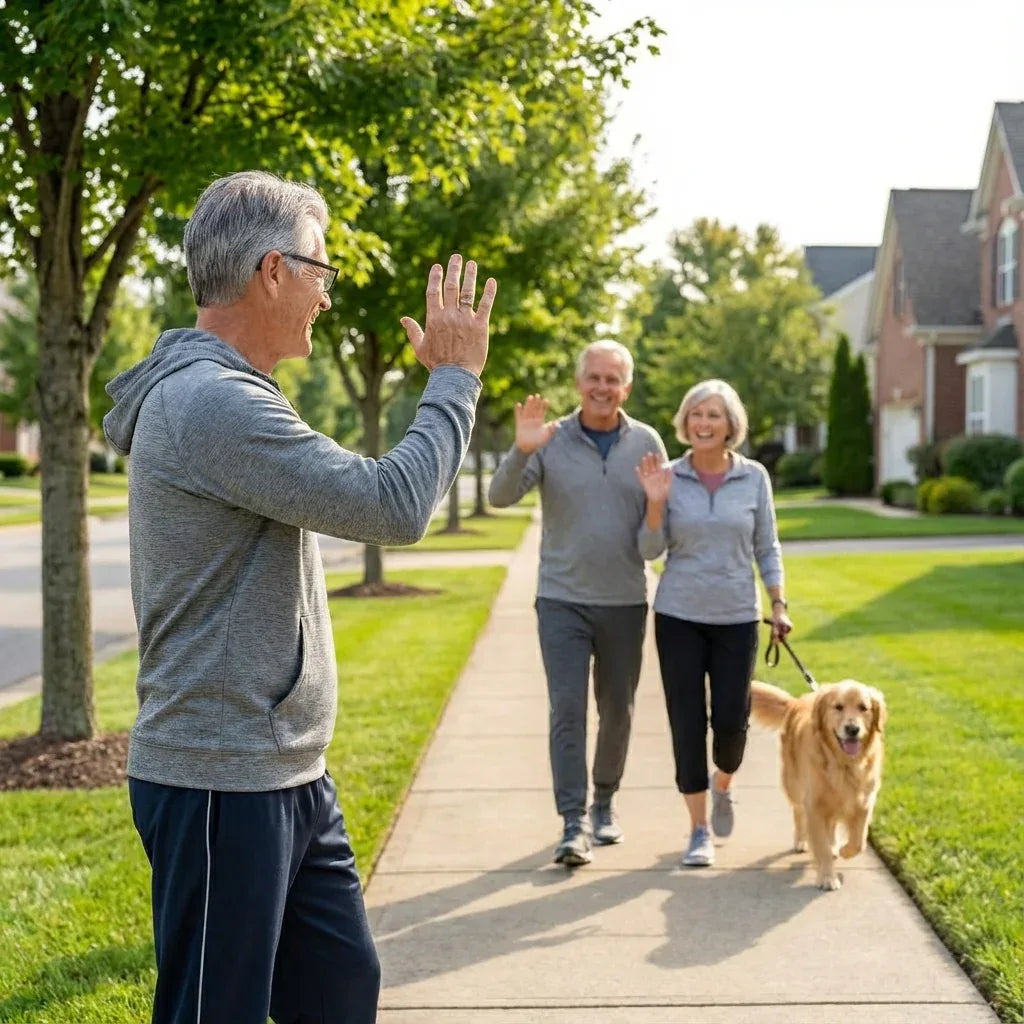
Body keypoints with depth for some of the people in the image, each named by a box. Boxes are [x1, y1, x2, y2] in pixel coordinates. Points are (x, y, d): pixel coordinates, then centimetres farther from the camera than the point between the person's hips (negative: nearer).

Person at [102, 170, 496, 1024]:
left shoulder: (228, 394, 13)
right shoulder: (210, 403, -21)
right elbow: (394, 506, -22)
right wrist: (455, 378, -10)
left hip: (290, 776, 10)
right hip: (221, 785, -10)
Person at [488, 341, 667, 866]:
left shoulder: (647, 443, 3)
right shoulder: (551, 440, -3)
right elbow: (500, 496, -12)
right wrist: (521, 451, -29)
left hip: (625, 601, 2)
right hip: (563, 599, -2)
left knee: (617, 710, 12)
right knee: (567, 708, -7)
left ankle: (604, 802, 30)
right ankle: (574, 823, -4)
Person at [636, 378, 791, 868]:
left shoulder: (754, 478, 0)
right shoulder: (668, 478, -2)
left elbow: (766, 547, 6)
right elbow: (650, 549, -2)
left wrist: (779, 605, 0)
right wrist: (655, 502, -16)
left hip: (736, 616, 0)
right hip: (679, 615, 0)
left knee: (731, 721, -1)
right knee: (687, 722, 0)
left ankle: (722, 786, 34)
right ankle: (699, 830, 12)